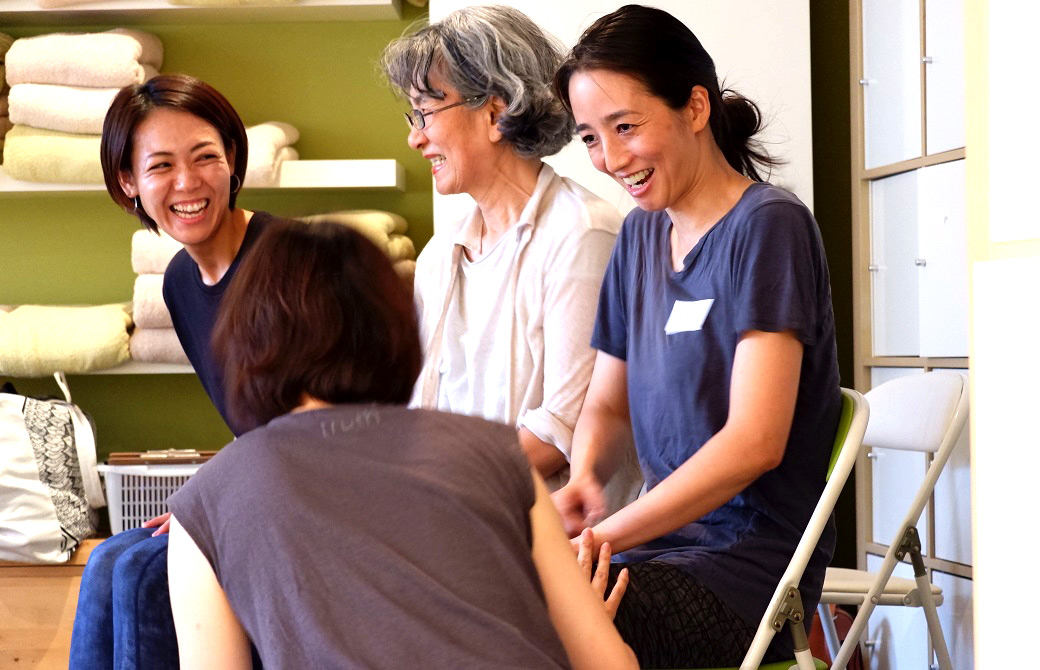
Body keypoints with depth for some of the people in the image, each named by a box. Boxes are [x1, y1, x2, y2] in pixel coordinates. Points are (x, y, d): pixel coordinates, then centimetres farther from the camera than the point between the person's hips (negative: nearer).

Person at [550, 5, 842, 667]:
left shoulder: (768, 226, -9)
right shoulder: (640, 234, 15)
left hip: (747, 571, -7)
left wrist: (599, 539, -19)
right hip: (668, 544, 7)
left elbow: (755, 440, -17)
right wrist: (584, 477, -2)